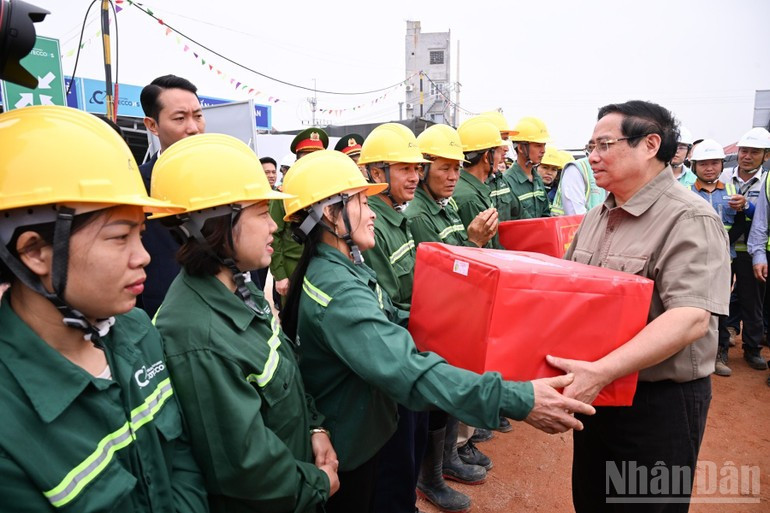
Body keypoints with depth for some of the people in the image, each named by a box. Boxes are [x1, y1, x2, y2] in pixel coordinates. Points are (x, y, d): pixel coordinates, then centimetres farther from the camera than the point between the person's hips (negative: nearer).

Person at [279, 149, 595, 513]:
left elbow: (384, 318, 9)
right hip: (345, 447, -9)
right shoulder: (338, 290, -32)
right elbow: (409, 369, -43)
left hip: (359, 429, 9)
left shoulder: (343, 267, 1)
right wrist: (516, 400, -46)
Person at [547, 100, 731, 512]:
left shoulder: (689, 220, -18)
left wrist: (600, 371, -37)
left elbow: (691, 319, -29)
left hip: (660, 401, -7)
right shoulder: (598, 216, 8)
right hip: (596, 392, 7)